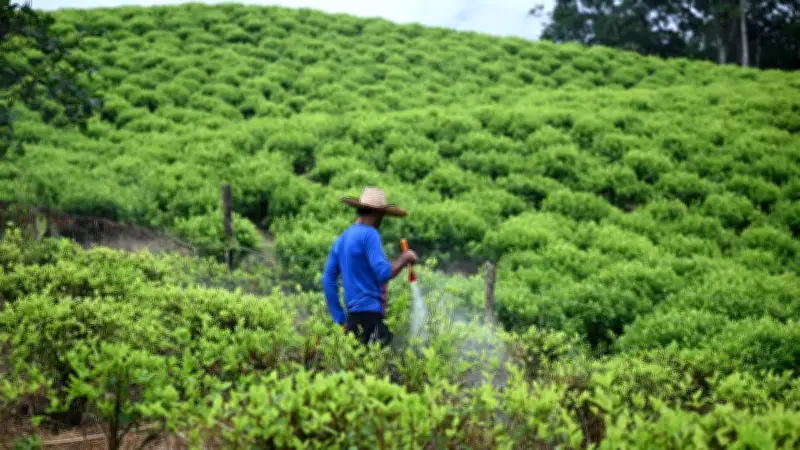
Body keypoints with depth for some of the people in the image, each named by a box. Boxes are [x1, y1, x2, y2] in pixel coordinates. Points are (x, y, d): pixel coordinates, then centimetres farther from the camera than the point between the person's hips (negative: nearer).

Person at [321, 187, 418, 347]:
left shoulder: (341, 239, 17)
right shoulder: (369, 234, -6)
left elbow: (328, 280, 17)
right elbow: (383, 273, -15)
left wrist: (340, 319, 17)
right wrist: (403, 259, 2)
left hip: (353, 316, 8)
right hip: (370, 315, -8)